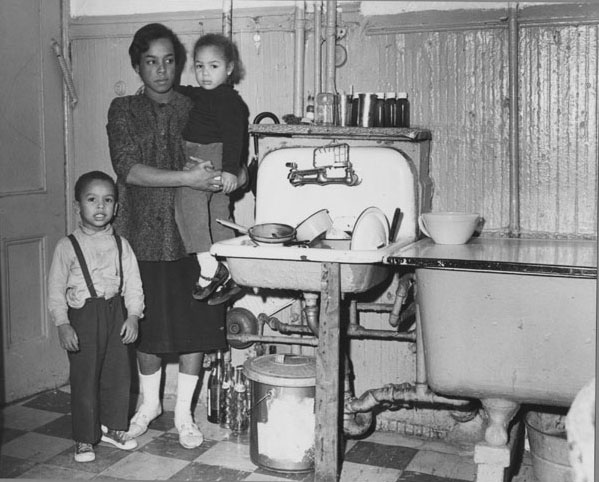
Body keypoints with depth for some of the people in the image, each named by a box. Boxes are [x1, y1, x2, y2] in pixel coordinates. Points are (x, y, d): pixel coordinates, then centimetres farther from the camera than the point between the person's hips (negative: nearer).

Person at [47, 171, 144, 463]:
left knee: (119, 375, 9)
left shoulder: (120, 245, 5)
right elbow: (56, 289, -4)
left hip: (115, 313, 3)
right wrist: (63, 325, -11)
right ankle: (84, 440, 15)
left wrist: (133, 315, -6)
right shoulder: (67, 246, -4)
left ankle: (113, 428, 29)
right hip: (83, 315, -3)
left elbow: (133, 283, 5)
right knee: (84, 378, 2)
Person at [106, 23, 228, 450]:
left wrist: (220, 179, -14)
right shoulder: (124, 110, 2)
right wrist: (188, 178, -22)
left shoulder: (196, 108, 7)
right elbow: (128, 169, -13)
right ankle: (150, 402, 33)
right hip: (145, 233, -1)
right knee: (149, 323, 8)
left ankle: (184, 413, 19)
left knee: (196, 323, 2)